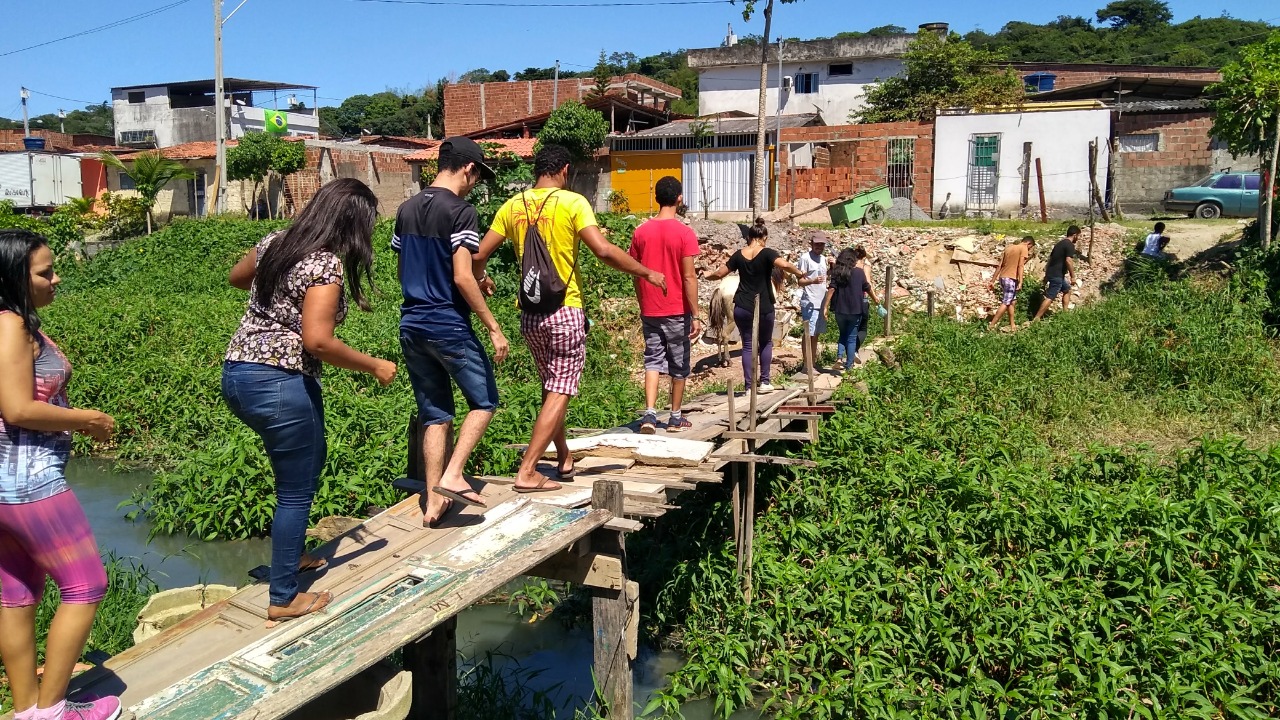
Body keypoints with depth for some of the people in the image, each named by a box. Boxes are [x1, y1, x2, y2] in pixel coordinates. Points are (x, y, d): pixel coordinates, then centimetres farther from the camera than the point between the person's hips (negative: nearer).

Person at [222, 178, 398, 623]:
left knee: (308, 462, 28)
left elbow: (237, 277, 27)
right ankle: (284, 599, 17)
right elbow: (317, 340, -24)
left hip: (236, 373, 9)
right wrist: (375, 367, -13)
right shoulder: (327, 263, -16)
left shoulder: (275, 243, 8)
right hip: (279, 384, -9)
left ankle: (289, 555, 42)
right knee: (296, 491, 6)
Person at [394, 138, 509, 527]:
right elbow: (462, 277, -18)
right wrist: (494, 327, -14)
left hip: (411, 327, 7)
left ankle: (434, 502, 13)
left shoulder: (406, 210, 11)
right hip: (449, 327, -7)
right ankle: (452, 476, -3)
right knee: (483, 402, 10)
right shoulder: (460, 211, -12)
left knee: (434, 415, 12)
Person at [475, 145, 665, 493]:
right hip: (566, 311, -5)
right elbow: (604, 251, -20)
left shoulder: (513, 206, 5)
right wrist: (647, 273, -7)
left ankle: (564, 459, 30)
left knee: (551, 388, 21)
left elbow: (479, 254, 6)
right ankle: (527, 472, -2)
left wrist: (479, 281, 28)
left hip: (530, 314, 6)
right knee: (559, 393, 1)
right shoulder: (572, 202, -10)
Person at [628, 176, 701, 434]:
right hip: (677, 311, -3)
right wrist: (696, 315, -9)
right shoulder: (684, 233, -11)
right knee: (679, 365, 11)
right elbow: (689, 277, -13)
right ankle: (676, 418, 20)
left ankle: (650, 413, -11)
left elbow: (636, 275, 5)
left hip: (649, 311, 3)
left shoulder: (641, 232, 1)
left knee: (653, 360, 7)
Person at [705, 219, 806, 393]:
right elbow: (784, 264, -24)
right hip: (764, 308, -2)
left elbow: (720, 273, 10)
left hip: (742, 308, 2)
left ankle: (749, 385, 5)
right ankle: (764, 382, 15)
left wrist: (708, 276, 29)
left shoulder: (739, 255, 3)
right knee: (766, 343, 17)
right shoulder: (767, 253, -7)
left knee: (748, 345, 8)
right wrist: (799, 273, -8)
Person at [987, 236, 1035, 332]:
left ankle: (1012, 325, 19)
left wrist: (993, 281, 15)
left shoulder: (1009, 247, 17)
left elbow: (1000, 265, 15)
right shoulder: (1024, 248, -3)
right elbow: (1020, 266, -14)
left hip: (1002, 277, 8)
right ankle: (991, 325, -7)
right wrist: (1020, 282, -17)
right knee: (1005, 303, -4)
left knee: (1012, 301, 16)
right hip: (1011, 278, -8)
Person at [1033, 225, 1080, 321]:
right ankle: (1036, 319, -14)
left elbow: (1051, 257, 21)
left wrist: (1047, 274, 24)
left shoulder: (1060, 243, 17)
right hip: (1057, 275, -10)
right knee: (1050, 297, -10)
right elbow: (1068, 261, -22)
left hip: (1051, 273, 10)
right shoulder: (1070, 245, -11)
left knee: (1067, 290, 24)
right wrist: (1073, 276, -16)